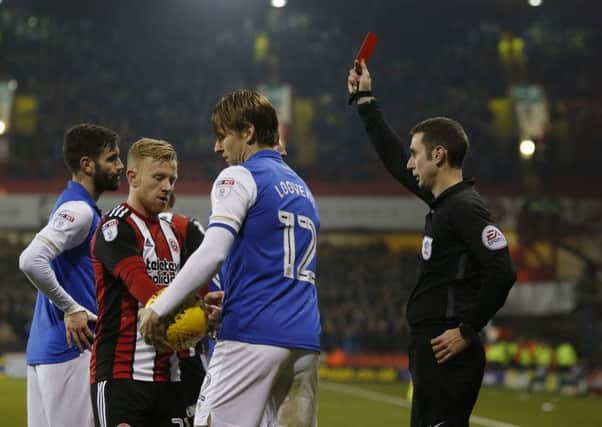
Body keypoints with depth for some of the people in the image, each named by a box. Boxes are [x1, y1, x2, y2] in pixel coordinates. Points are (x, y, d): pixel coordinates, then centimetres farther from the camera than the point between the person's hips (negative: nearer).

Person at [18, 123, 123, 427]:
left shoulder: (74, 206, 17)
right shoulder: (78, 209, -13)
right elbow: (31, 261, -26)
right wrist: (72, 308, -18)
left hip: (44, 348, 10)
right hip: (71, 348, -10)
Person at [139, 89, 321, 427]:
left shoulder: (240, 178, -2)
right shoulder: (302, 188, 22)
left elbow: (212, 254, -14)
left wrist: (159, 309, -10)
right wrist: (223, 298, 24)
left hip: (251, 336, -7)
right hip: (304, 340, 7)